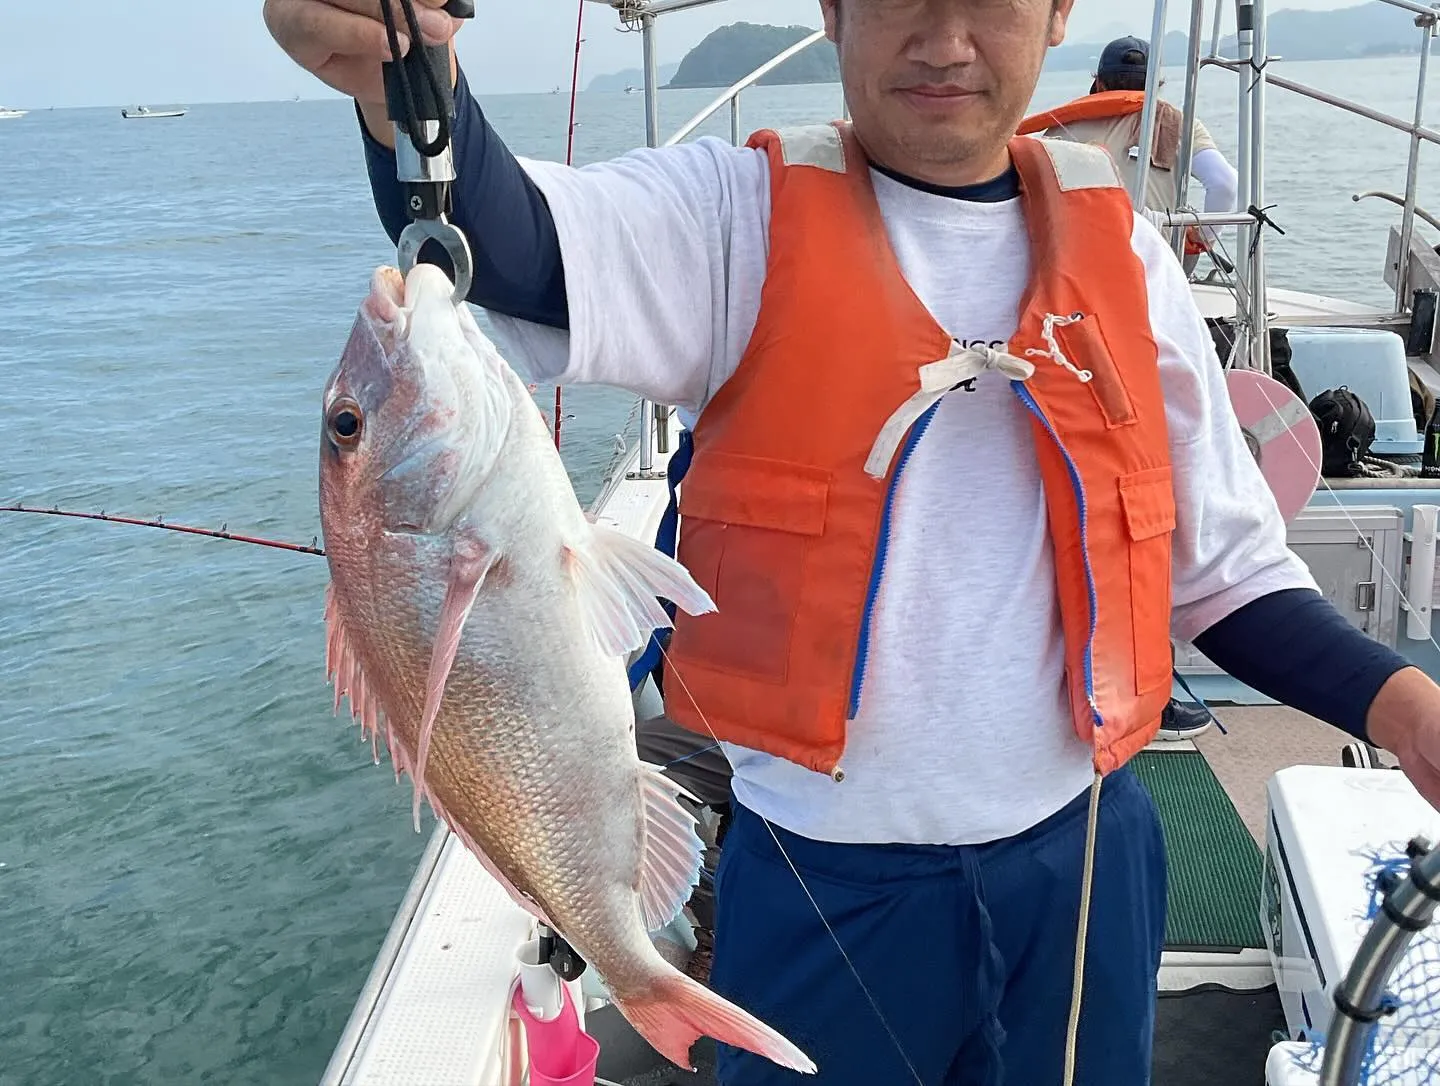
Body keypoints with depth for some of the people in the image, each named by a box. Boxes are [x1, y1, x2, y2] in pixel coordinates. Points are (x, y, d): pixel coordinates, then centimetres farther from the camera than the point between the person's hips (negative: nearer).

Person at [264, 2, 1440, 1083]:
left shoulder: (1122, 251, 1)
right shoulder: (743, 216, -9)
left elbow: (1226, 566, 6)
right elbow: (520, 255, -29)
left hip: (1079, 862, 3)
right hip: (823, 885, -2)